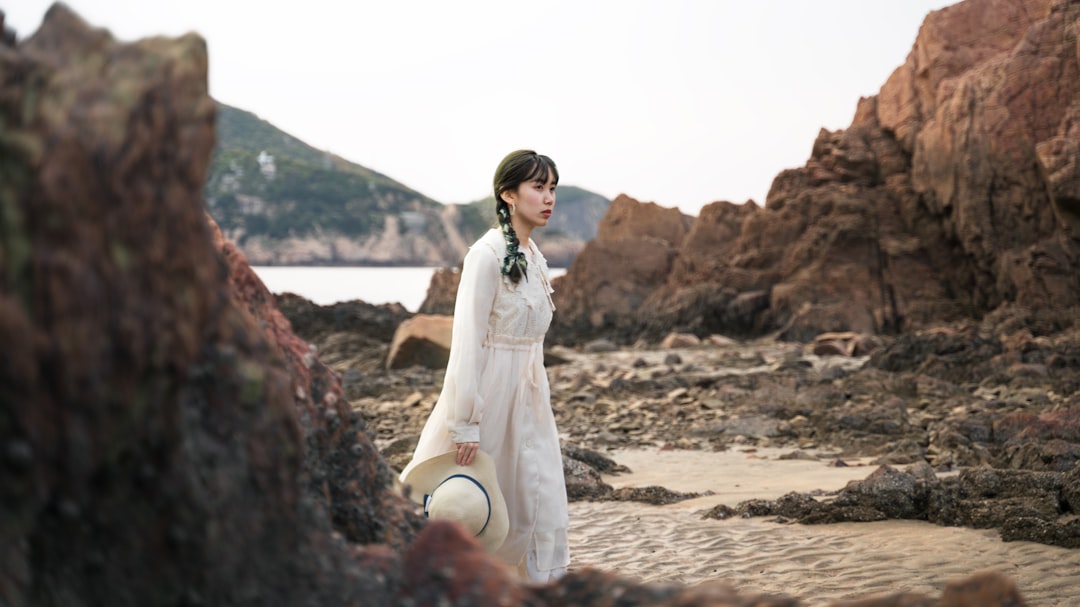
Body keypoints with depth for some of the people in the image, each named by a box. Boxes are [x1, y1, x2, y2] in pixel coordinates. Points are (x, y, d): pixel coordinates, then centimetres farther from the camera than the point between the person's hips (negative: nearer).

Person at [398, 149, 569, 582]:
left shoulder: (535, 257, 9)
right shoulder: (487, 254, -16)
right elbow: (467, 340, -19)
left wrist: (539, 397, 16)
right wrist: (466, 423, -21)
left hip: (528, 397, 8)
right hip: (489, 392, -8)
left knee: (541, 507, 6)